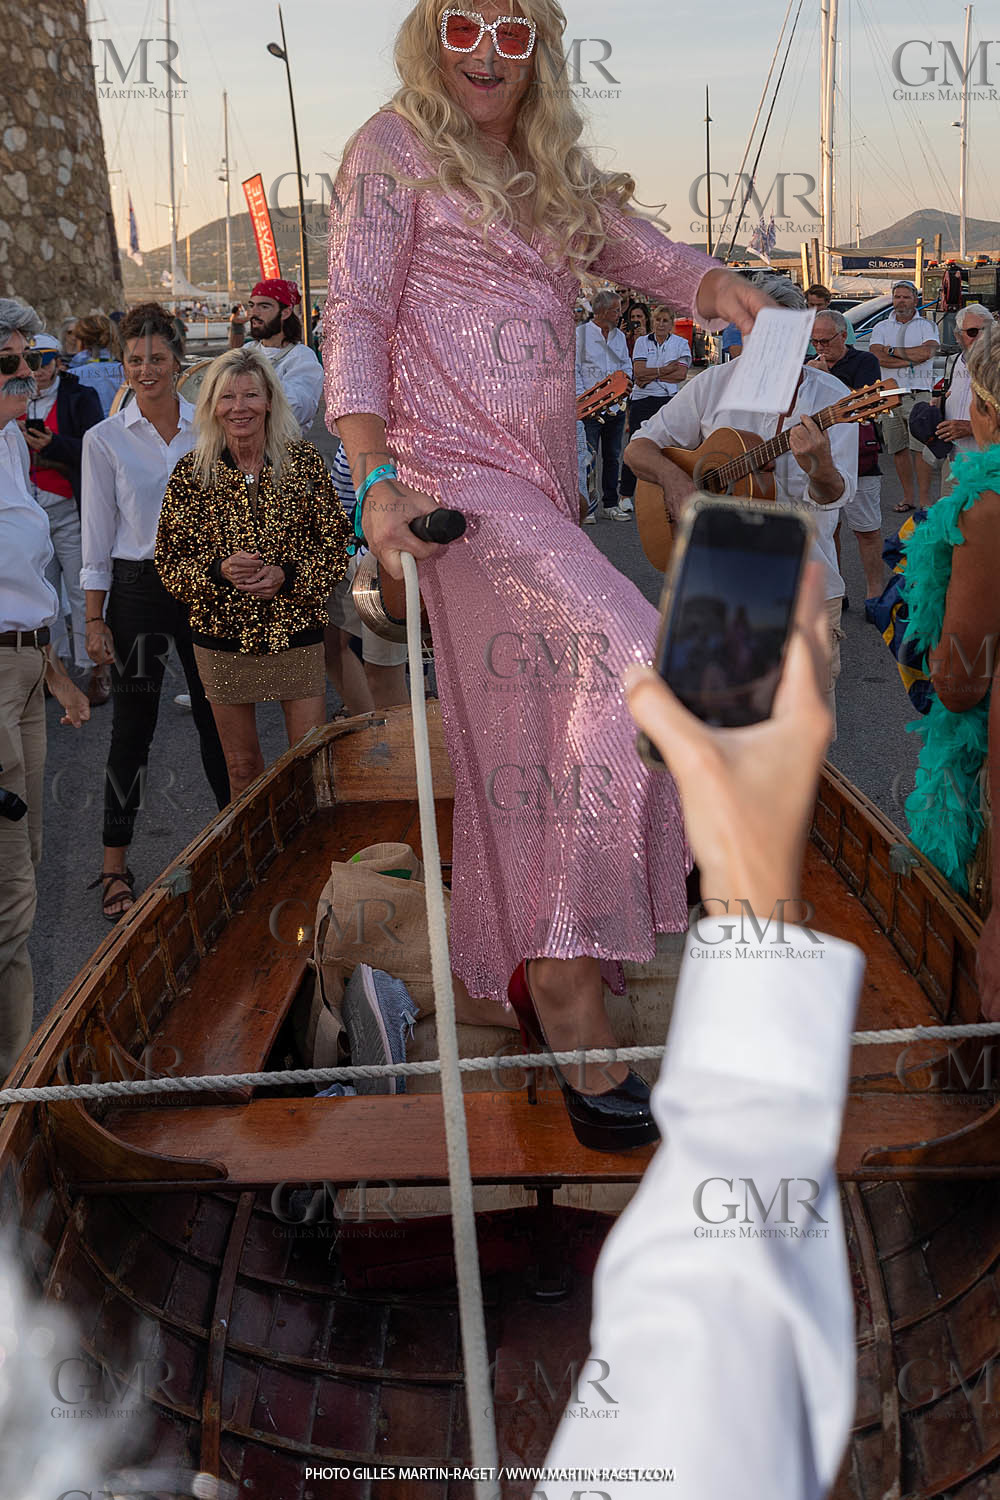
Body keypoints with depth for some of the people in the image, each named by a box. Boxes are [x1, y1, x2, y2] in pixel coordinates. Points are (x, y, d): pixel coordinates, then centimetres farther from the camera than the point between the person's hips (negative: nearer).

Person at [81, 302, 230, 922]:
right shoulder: (106, 439, -1)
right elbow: (98, 534, 0)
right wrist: (95, 619, -3)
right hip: (139, 590, -2)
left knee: (215, 715, 9)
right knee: (132, 728, 2)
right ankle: (116, 863, 12)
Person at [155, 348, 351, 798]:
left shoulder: (304, 461, -1)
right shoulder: (191, 471, -1)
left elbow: (335, 547, 0)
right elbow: (170, 562, 0)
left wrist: (287, 575, -16)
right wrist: (219, 570, -18)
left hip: (297, 633, 0)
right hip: (222, 639, 0)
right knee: (242, 769, 11)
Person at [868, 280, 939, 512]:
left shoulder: (926, 325, 8)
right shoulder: (881, 327, 13)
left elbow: (927, 351, -12)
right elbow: (877, 357, -5)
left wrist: (893, 351, -7)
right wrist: (912, 358, -8)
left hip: (919, 395, -3)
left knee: (921, 448, -9)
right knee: (898, 449, 6)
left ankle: (924, 499, -5)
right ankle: (908, 497, 16)